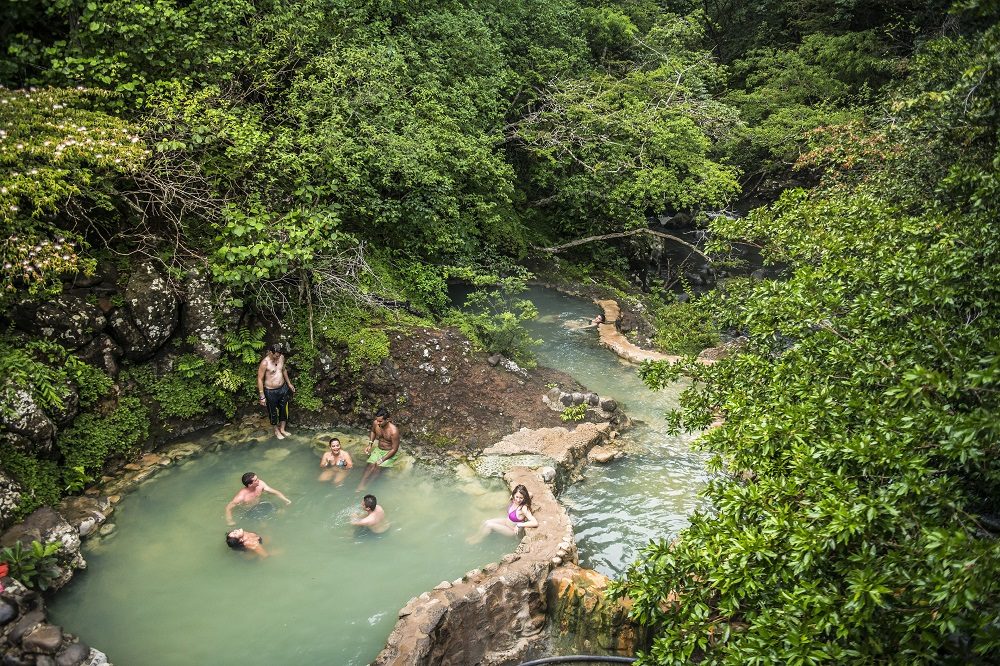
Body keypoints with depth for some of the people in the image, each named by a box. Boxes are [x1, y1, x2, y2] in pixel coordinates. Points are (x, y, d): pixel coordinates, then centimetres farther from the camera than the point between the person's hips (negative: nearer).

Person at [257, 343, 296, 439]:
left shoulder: (281, 357, -7)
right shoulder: (265, 363, -25)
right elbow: (260, 379, -18)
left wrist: (289, 383, 20)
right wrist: (262, 396, -16)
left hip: (283, 388, 6)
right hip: (271, 392, -5)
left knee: (284, 410, 18)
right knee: (273, 412, 14)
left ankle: (282, 429, 39)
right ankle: (276, 431, 37)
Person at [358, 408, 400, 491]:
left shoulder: (393, 431, -29)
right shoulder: (375, 423, -12)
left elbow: (394, 449, -21)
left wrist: (382, 460, -24)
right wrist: (370, 444, 0)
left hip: (390, 452, -5)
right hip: (378, 449, 5)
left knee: (378, 467, -23)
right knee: (371, 465, -19)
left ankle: (366, 486, -20)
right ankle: (361, 485, -27)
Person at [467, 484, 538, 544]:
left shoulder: (524, 508, -34)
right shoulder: (514, 500, -14)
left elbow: (535, 523, -41)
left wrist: (519, 524, -35)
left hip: (513, 530, -7)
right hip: (506, 521, 7)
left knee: (489, 525, -16)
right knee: (486, 522, -6)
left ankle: (478, 539, 10)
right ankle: (477, 535, 18)